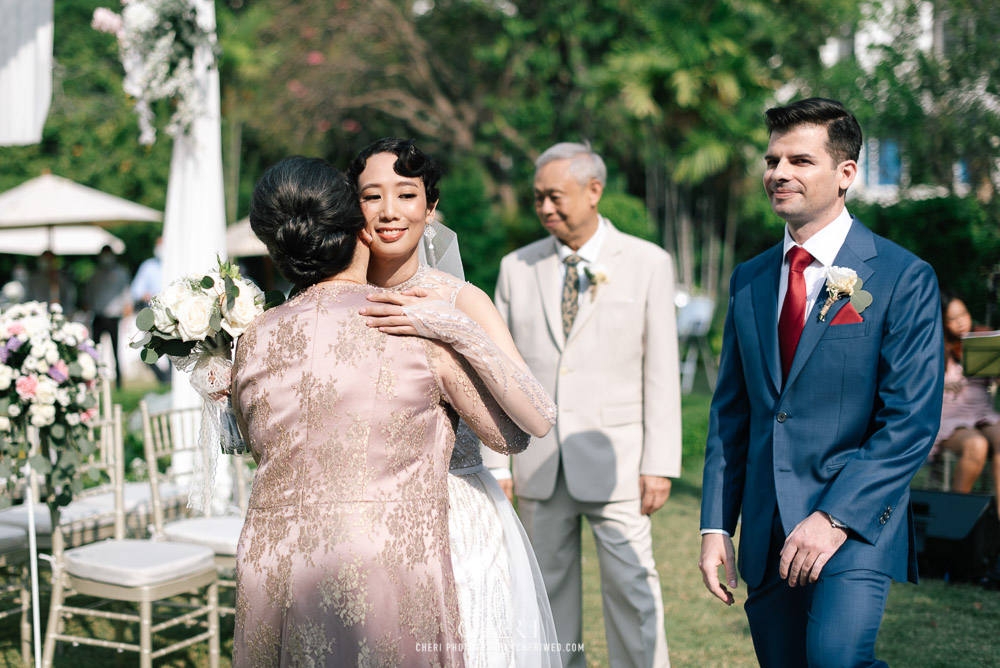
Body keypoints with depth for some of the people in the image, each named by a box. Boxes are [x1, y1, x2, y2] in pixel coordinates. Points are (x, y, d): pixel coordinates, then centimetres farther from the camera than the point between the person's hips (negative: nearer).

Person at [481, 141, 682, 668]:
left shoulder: (647, 263, 1)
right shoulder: (518, 268, 8)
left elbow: (662, 372, -2)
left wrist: (660, 464, -7)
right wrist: (494, 464, 4)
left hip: (614, 461, -3)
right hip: (539, 464, 3)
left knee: (632, 590, -3)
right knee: (549, 590, 9)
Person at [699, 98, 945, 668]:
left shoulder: (904, 278, -5)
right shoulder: (750, 280, 11)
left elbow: (912, 423, -10)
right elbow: (730, 413, 12)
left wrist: (836, 517, -17)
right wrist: (716, 525, 5)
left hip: (857, 519, -5)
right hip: (766, 532, 5)